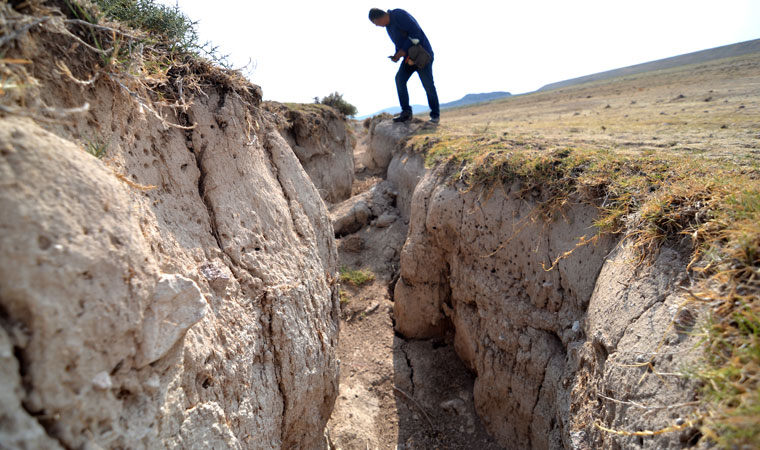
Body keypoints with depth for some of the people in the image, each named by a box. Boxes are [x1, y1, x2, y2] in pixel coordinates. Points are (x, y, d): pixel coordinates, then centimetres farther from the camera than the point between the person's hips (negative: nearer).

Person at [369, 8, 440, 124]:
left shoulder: (398, 15, -16)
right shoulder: (388, 26, 13)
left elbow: (415, 31, -22)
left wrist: (403, 51, -21)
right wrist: (396, 55, 1)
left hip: (422, 53, -8)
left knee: (428, 84, -8)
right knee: (400, 78, -9)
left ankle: (435, 114, 6)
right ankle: (406, 112, -10)